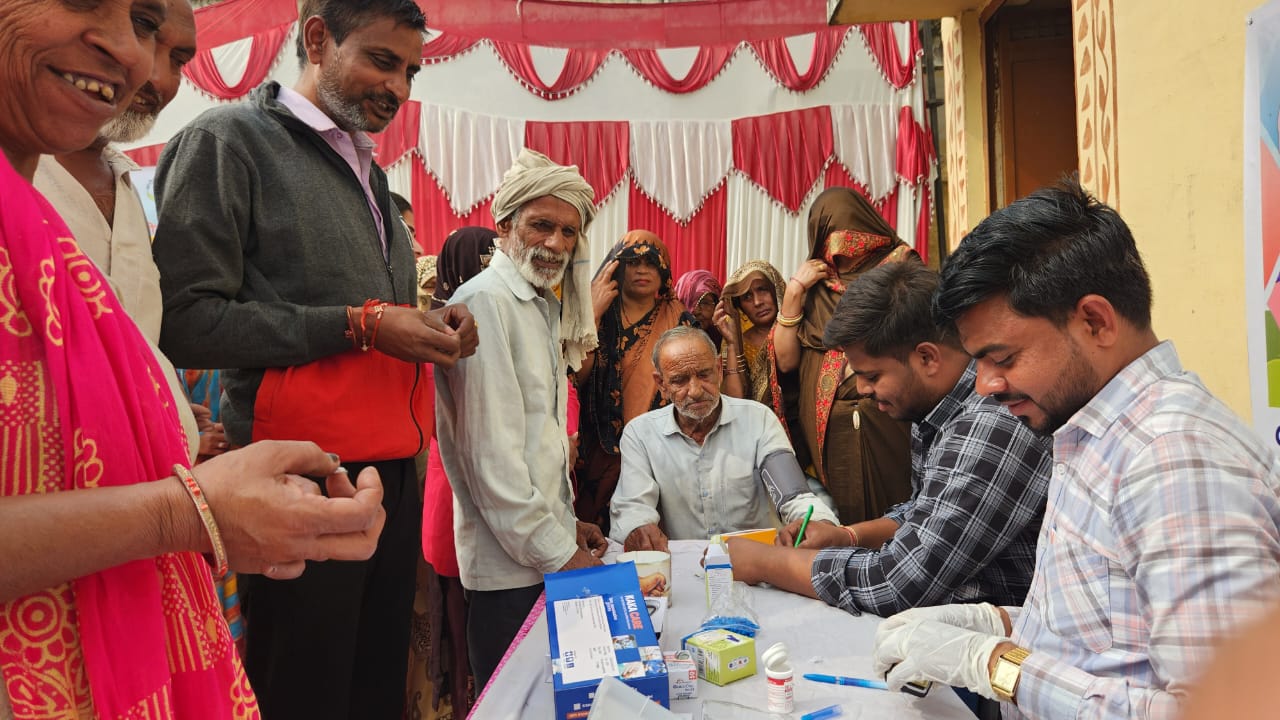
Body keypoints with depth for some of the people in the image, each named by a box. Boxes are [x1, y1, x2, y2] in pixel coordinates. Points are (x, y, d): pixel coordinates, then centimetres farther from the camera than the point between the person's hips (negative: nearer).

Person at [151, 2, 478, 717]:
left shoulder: (372, 174, 19)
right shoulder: (231, 140, -4)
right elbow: (186, 320, -14)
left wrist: (429, 328, 4)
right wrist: (360, 324, -16)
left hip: (396, 469, 7)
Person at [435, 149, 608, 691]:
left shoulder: (542, 308, 16)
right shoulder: (487, 301, -14)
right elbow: (491, 452, -20)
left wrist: (566, 523, 12)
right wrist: (558, 553, -16)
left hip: (552, 551, 9)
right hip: (513, 567, -9)